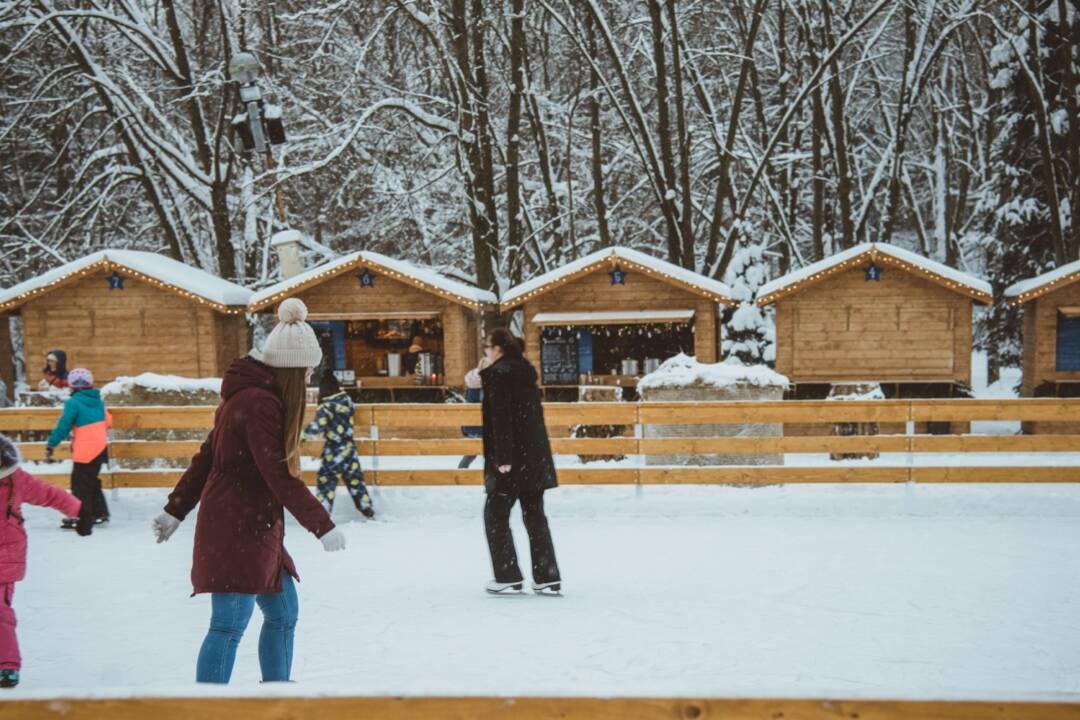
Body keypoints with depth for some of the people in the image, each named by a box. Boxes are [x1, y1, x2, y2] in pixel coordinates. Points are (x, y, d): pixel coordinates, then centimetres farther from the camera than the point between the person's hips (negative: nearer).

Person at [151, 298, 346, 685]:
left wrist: (176, 509, 22)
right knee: (229, 625, -8)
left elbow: (206, 456, 18)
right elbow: (280, 477, -21)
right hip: (237, 529, -10)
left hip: (253, 528, 10)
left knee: (283, 612, 17)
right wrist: (323, 525, -16)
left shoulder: (248, 396, 15)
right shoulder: (261, 404, -17)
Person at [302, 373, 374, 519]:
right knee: (356, 481, 15)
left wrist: (305, 434, -5)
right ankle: (369, 513, 21)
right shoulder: (346, 400, -1)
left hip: (333, 453, -6)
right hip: (350, 449, 6)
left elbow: (315, 428, -25)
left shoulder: (325, 408, -19)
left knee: (325, 483, -1)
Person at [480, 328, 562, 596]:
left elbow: (500, 418, -18)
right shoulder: (526, 372, 13)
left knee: (495, 515, 4)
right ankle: (548, 579, 8)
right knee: (535, 517, 11)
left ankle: (508, 578, 3)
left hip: (512, 462, -8)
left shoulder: (498, 375, -11)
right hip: (535, 458, 8)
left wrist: (502, 458, -20)